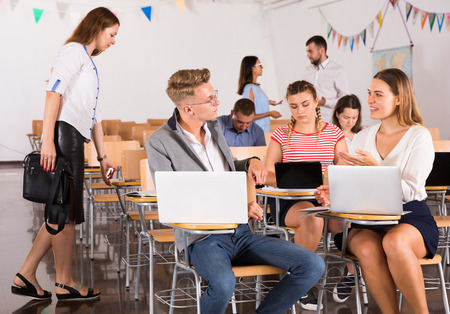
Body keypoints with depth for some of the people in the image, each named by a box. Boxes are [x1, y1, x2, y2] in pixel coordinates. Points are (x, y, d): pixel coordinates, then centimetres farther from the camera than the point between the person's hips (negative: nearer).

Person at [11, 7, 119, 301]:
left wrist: (103, 156, 26)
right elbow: (54, 91, -16)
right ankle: (65, 283, 4)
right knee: (66, 212, -4)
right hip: (64, 133, -10)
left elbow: (94, 115, 29)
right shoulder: (74, 51, -2)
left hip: (75, 140, 10)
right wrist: (47, 140, -24)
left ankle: (25, 276, 12)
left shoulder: (89, 64, 28)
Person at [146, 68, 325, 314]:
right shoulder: (159, 143, -7)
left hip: (240, 233, 6)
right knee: (223, 284, -39)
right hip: (203, 238, -6)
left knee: (313, 266, -12)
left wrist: (251, 163, 6)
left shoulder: (214, 126, 13)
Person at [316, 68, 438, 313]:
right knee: (367, 250, -33)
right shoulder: (363, 137, 15)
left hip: (410, 218, -3)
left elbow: (410, 191, -9)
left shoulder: (419, 136, -1)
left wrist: (374, 167, -19)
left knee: (394, 242, -38)